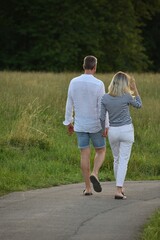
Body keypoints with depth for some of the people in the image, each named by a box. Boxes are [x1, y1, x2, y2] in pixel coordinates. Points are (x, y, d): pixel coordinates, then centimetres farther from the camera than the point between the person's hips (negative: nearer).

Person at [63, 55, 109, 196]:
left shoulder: (74, 82, -4)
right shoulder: (98, 84, -16)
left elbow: (69, 104, 3)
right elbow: (102, 107, -15)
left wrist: (68, 122, 13)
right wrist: (106, 126, -10)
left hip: (80, 125, 3)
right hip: (96, 125, -3)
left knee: (85, 155, 7)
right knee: (101, 151, 15)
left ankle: (88, 188, 5)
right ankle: (94, 175, -11)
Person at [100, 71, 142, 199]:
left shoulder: (105, 98, -3)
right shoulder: (127, 97, -10)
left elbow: (102, 117, -1)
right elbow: (139, 105, 9)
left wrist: (103, 130, 14)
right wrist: (135, 89, 12)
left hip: (113, 131, 3)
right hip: (126, 130, -3)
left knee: (116, 160, 19)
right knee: (124, 160, -3)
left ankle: (120, 187, 29)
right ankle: (119, 190, -11)